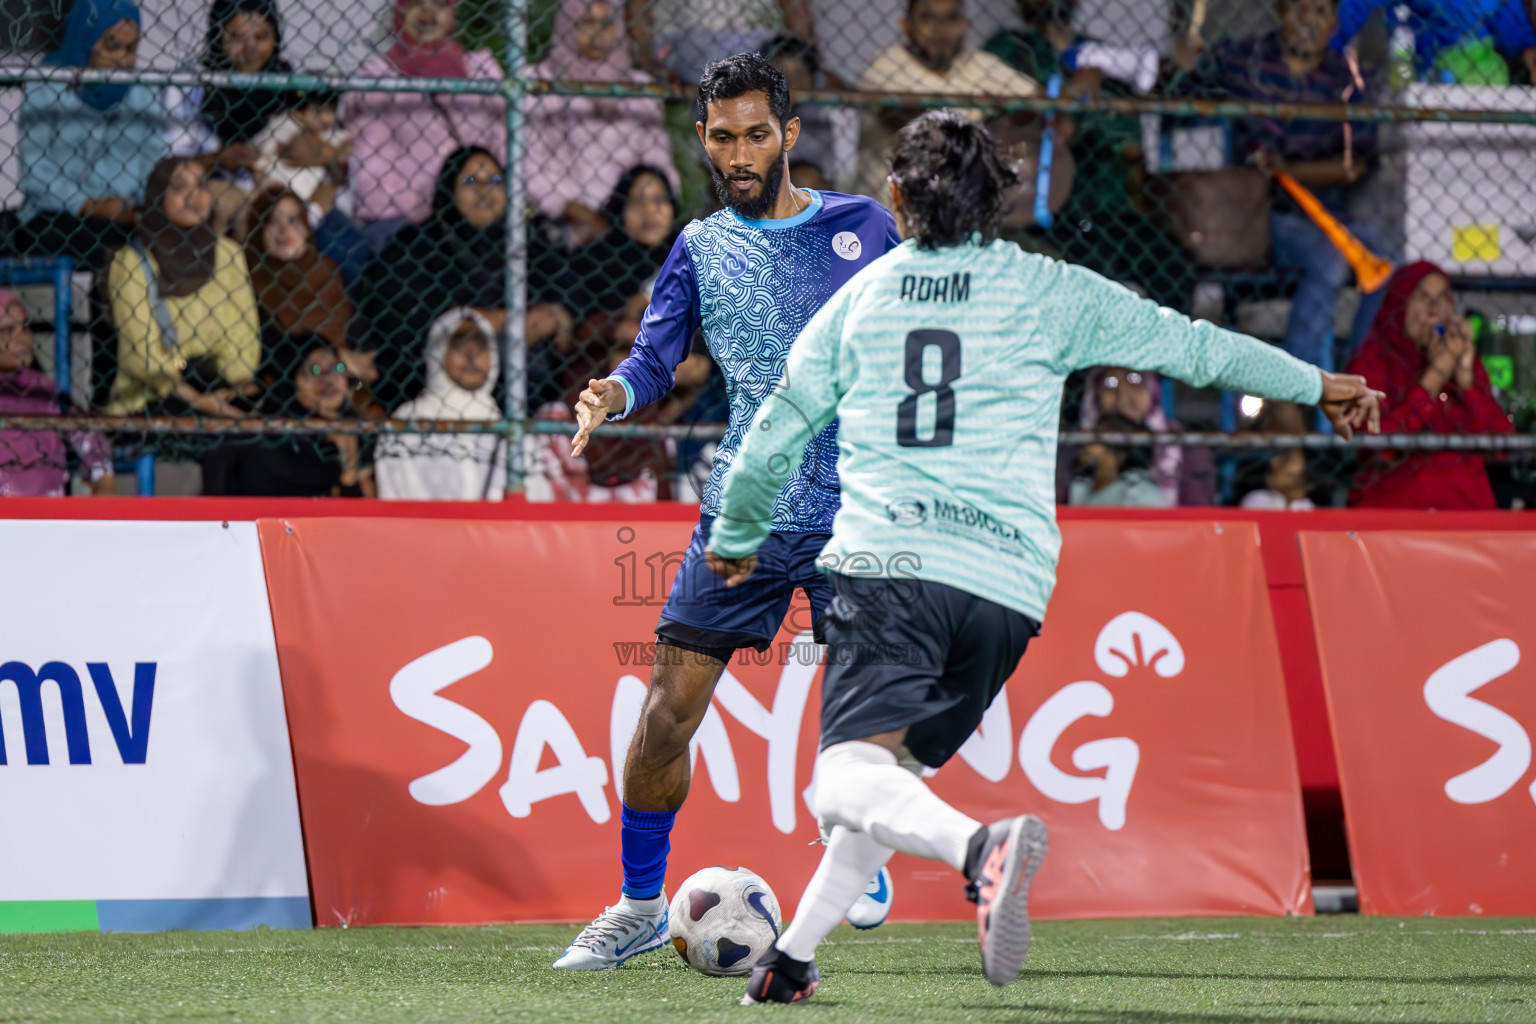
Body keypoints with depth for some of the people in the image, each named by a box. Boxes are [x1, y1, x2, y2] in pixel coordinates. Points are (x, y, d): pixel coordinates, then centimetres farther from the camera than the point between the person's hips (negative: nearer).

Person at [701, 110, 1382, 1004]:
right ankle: (793, 958, 12)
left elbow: (772, 440, 22)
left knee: (853, 778, -17)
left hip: (888, 562, -2)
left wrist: (735, 541, 40)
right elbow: (1190, 344, 16)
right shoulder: (1046, 293, 11)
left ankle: (983, 847, -46)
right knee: (896, 771, 18)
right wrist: (1319, 385, 29)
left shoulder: (859, 299, 15)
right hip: (1007, 586, 2)